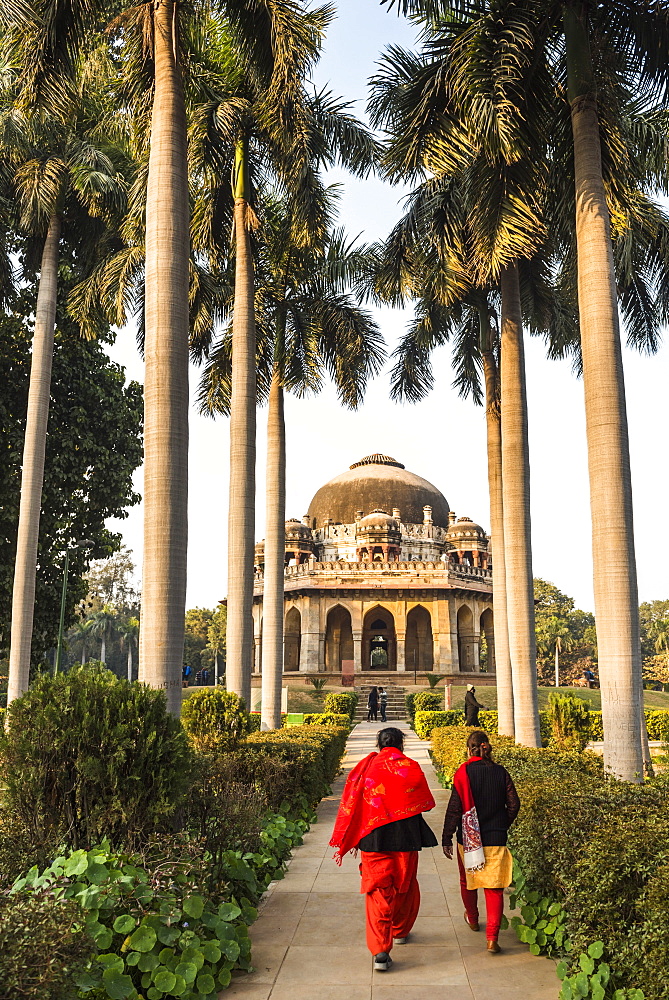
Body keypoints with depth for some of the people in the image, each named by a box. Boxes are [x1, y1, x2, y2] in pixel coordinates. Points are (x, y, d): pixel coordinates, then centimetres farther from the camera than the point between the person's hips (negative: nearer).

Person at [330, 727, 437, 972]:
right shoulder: (411, 768, -3)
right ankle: (400, 932, 40)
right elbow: (426, 803, 6)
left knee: (378, 891, 1)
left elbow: (350, 806, 0)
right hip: (405, 839, 0)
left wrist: (344, 843, 6)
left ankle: (380, 950, -10)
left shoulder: (365, 767, 1)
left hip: (373, 839, 0)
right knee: (405, 887, 21)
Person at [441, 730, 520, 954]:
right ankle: (492, 937, -6)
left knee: (467, 881, 23)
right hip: (496, 839, 1)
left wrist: (447, 838, -6)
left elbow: (455, 808, -12)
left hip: (469, 839, -1)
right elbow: (513, 804, 1)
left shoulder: (463, 772, -11)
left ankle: (472, 919, 43)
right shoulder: (501, 772, -2)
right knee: (494, 889, 5)